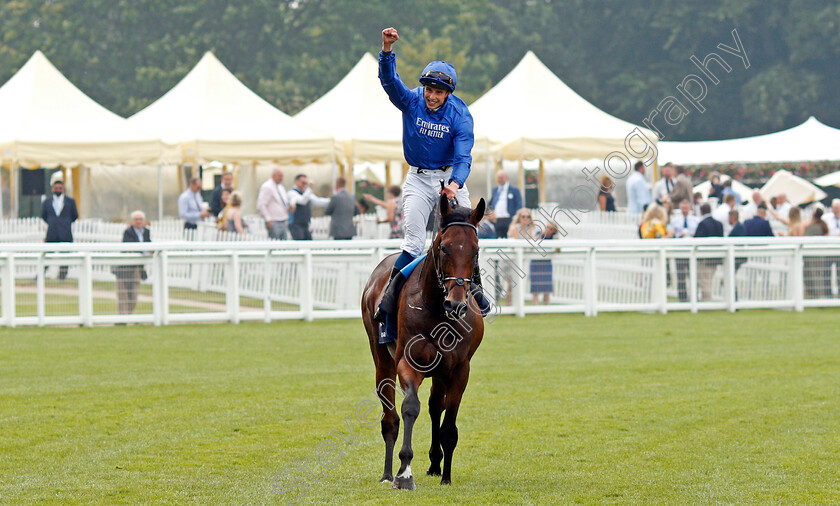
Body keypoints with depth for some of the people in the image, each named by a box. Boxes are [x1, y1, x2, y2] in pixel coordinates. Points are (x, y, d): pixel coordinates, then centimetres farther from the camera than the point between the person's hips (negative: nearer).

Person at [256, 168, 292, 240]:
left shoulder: (280, 187, 18)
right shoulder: (267, 187, -8)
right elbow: (261, 206, -14)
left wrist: (290, 206, 3)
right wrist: (268, 220, -20)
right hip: (274, 223, -9)